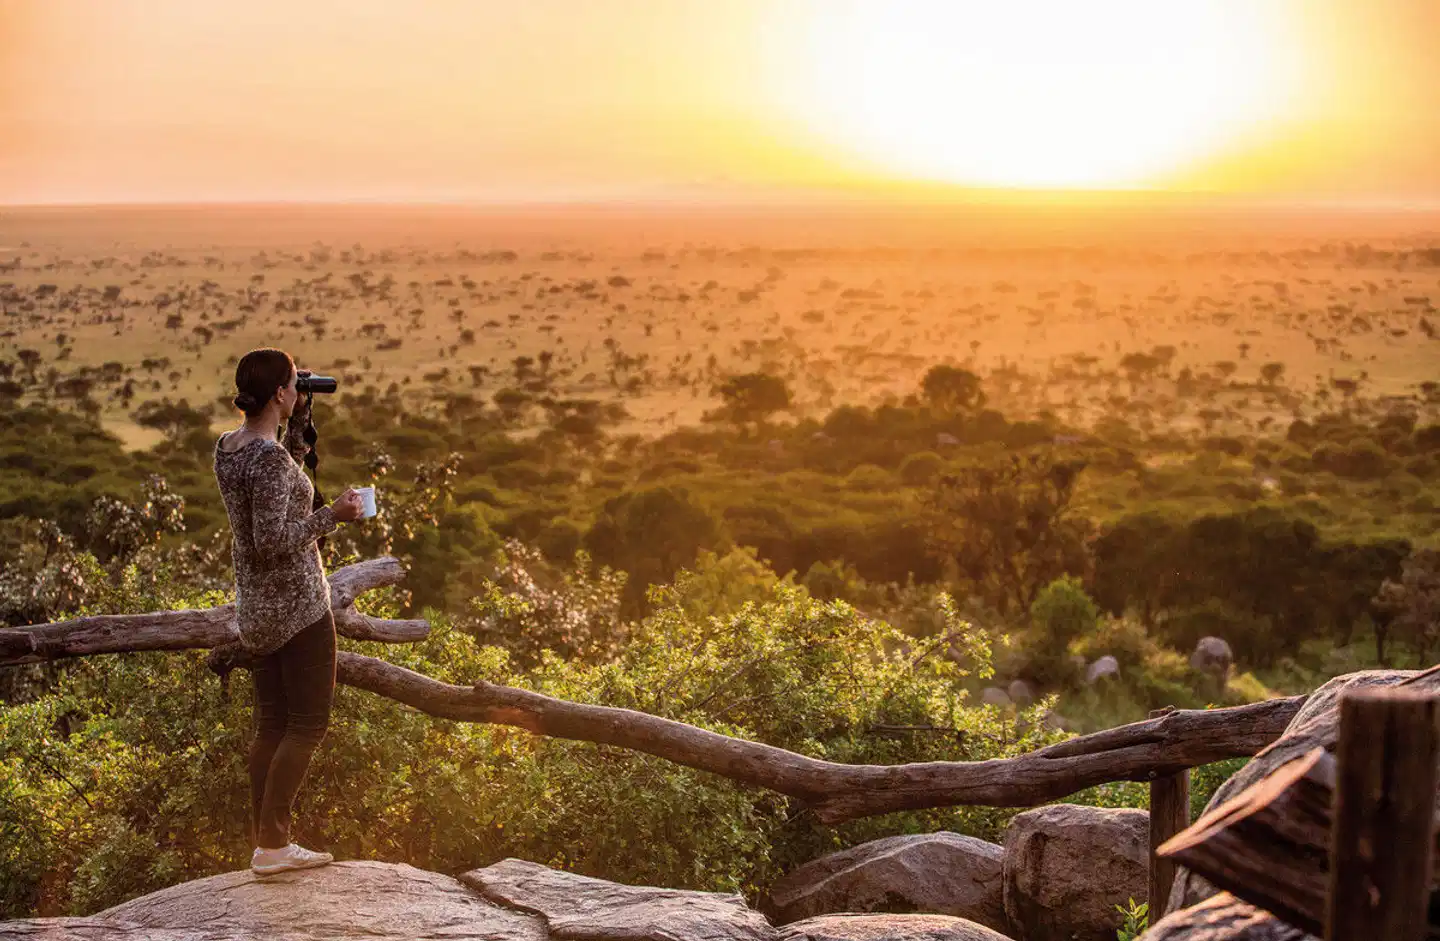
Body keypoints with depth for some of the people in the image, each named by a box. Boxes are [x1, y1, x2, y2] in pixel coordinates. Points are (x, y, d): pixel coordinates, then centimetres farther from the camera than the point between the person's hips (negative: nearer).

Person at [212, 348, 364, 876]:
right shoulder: (271, 458, -20)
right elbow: (272, 541, -25)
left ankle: (264, 842, 15)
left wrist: (293, 417, 21)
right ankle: (272, 844, -2)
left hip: (256, 609, 9)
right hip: (296, 605, -9)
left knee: (271, 725, 12)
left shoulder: (226, 447, 7)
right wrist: (332, 516, -16)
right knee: (308, 723, -1)